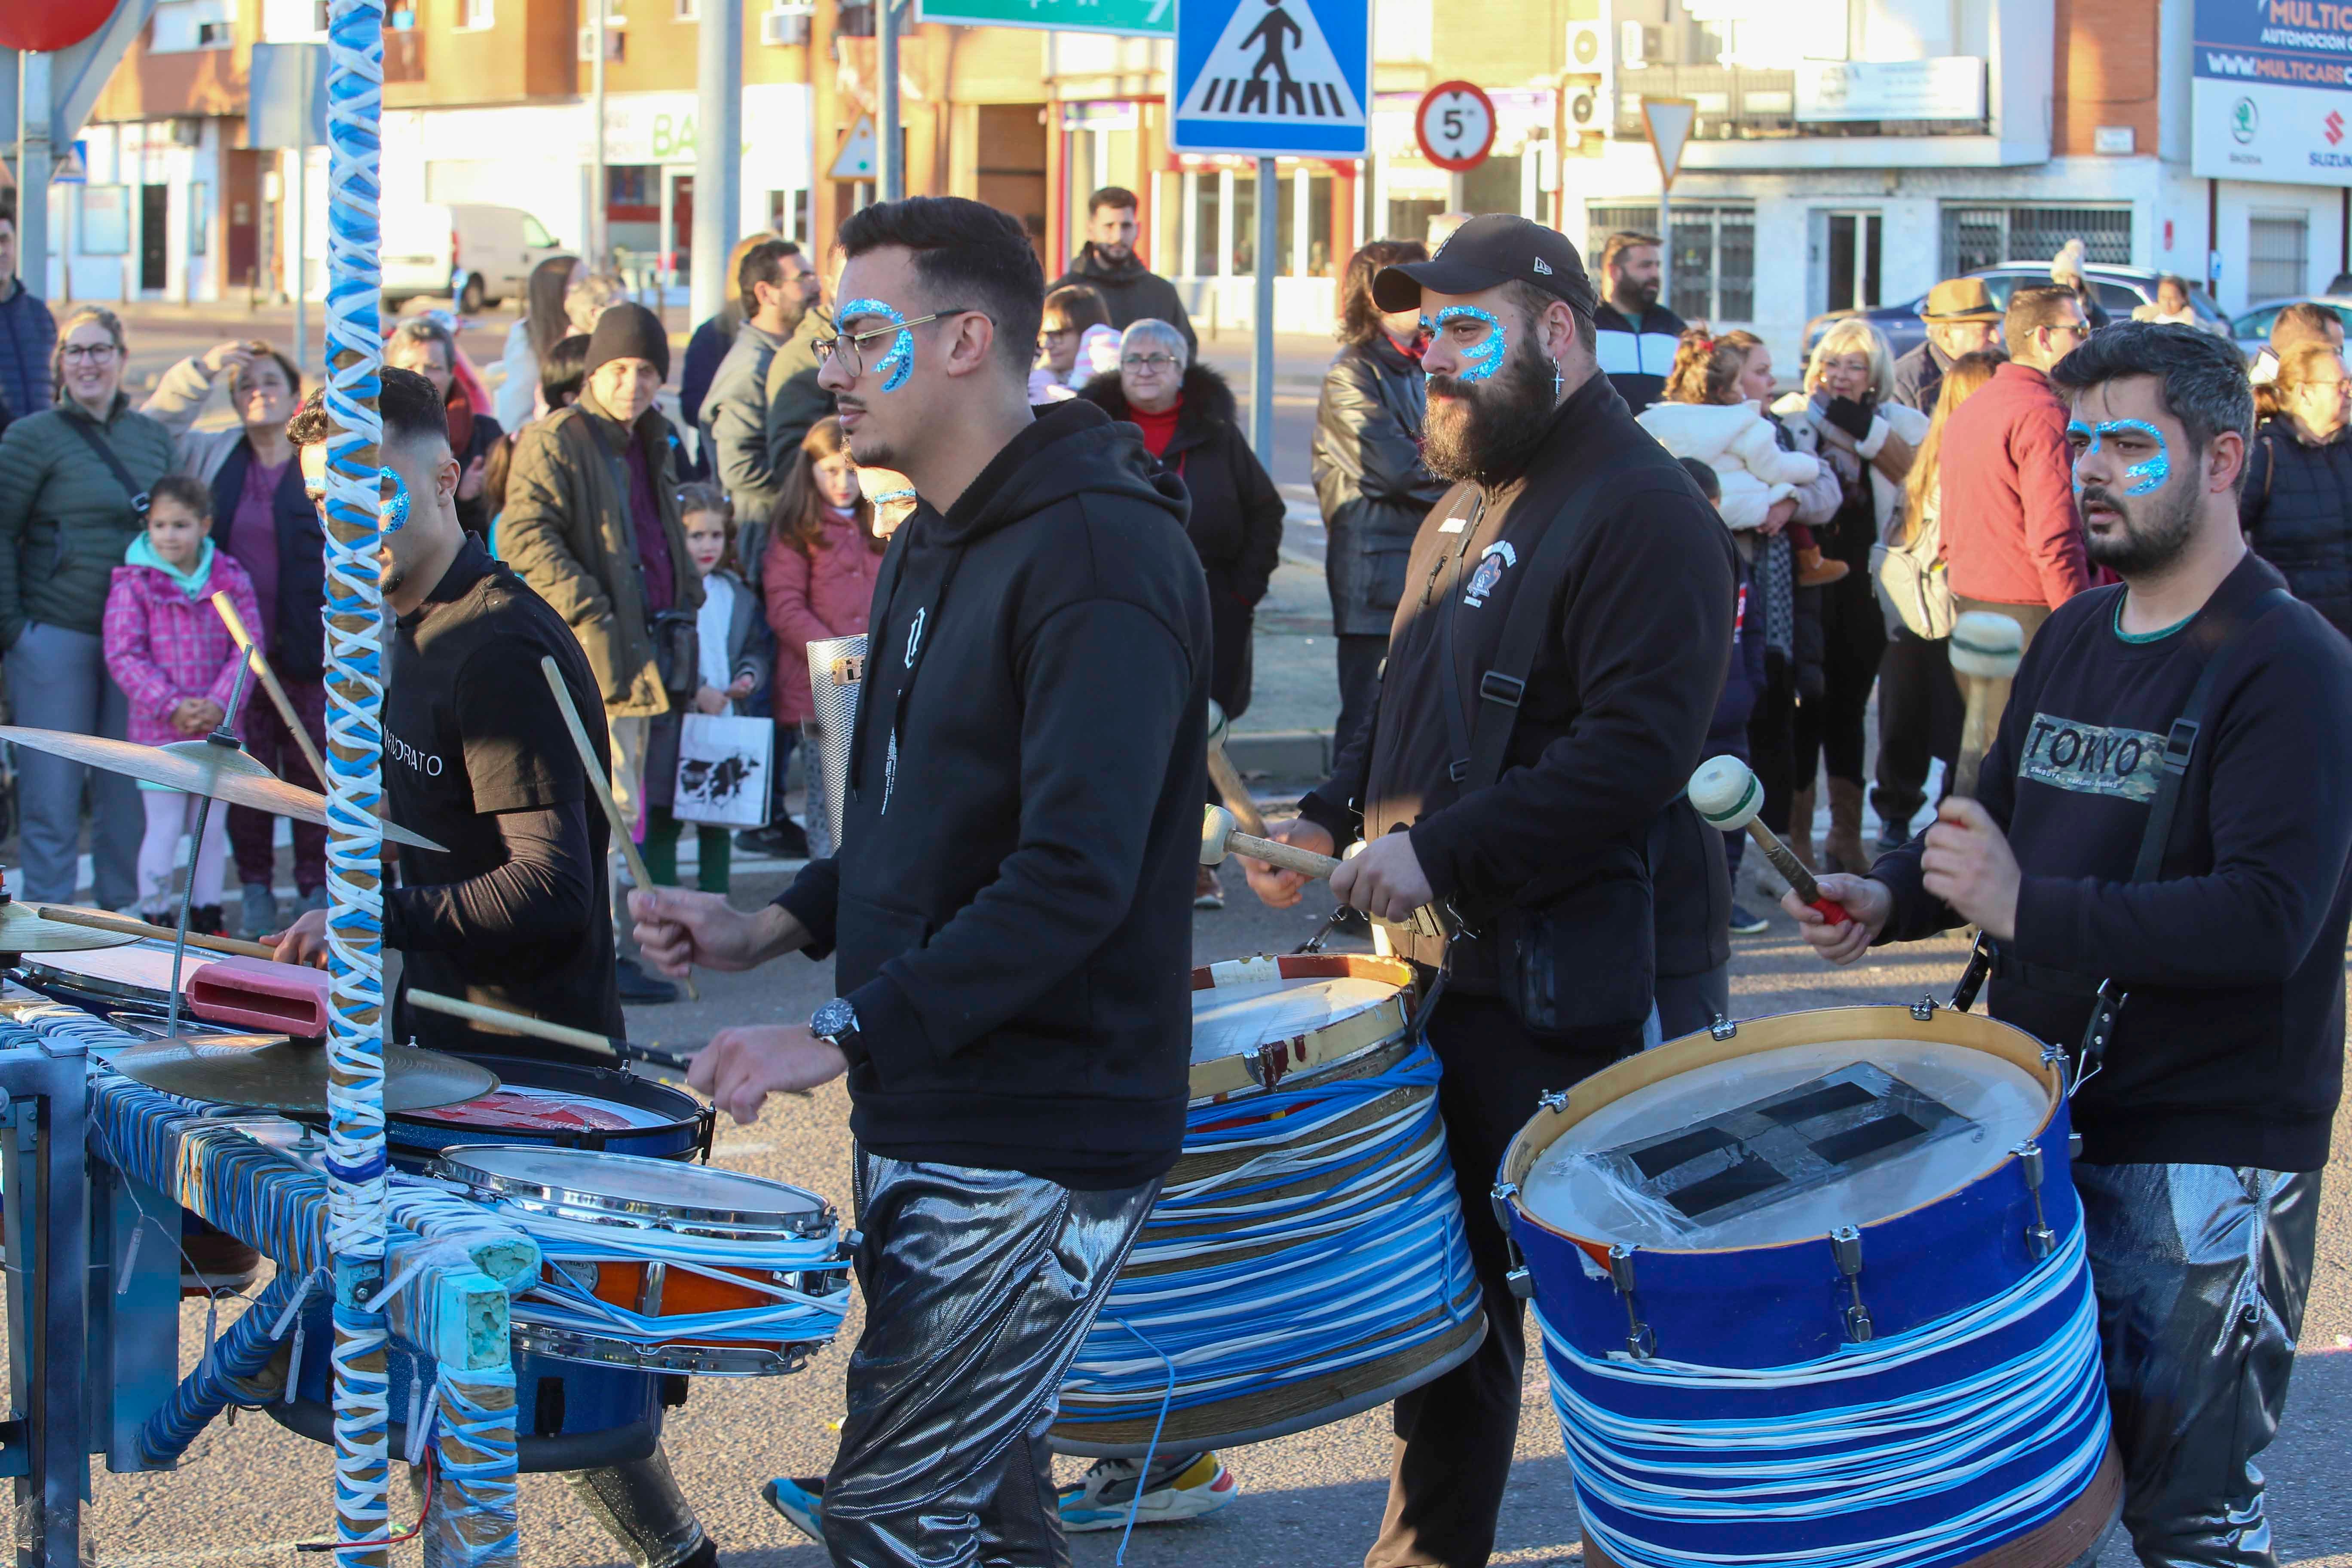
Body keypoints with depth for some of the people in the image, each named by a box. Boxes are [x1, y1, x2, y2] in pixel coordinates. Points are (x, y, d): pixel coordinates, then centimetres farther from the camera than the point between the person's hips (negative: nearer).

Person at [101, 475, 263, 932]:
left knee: (212, 826, 11)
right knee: (164, 826, -1)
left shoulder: (231, 580, 2)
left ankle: (207, 914, 23)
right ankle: (155, 918, 9)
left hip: (218, 729, 3)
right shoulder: (133, 585, -5)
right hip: (158, 731, -3)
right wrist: (171, 706, -18)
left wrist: (219, 703, -14)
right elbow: (124, 657, -9)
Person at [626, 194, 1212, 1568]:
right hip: (928, 1120, 10)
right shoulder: (941, 545, 15)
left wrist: (844, 1040, -26)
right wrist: (778, 926, 8)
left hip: (1042, 1149, -10)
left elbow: (1075, 876, -26)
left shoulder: (1100, 554, -18)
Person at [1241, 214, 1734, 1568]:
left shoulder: (1644, 513, -12)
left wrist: (1440, 850, -25)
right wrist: (1332, 823, 9)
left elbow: (1635, 751, -23)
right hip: (1436, 963, 9)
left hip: (1558, 991, -9)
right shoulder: (1468, 510, 18)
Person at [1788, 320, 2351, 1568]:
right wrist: (1894, 893, 4)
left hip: (2207, 1148, -7)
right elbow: (2002, 812, 24)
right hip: (2046, 1111, 7)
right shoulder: (2076, 636, 11)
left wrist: (2028, 909, -27)